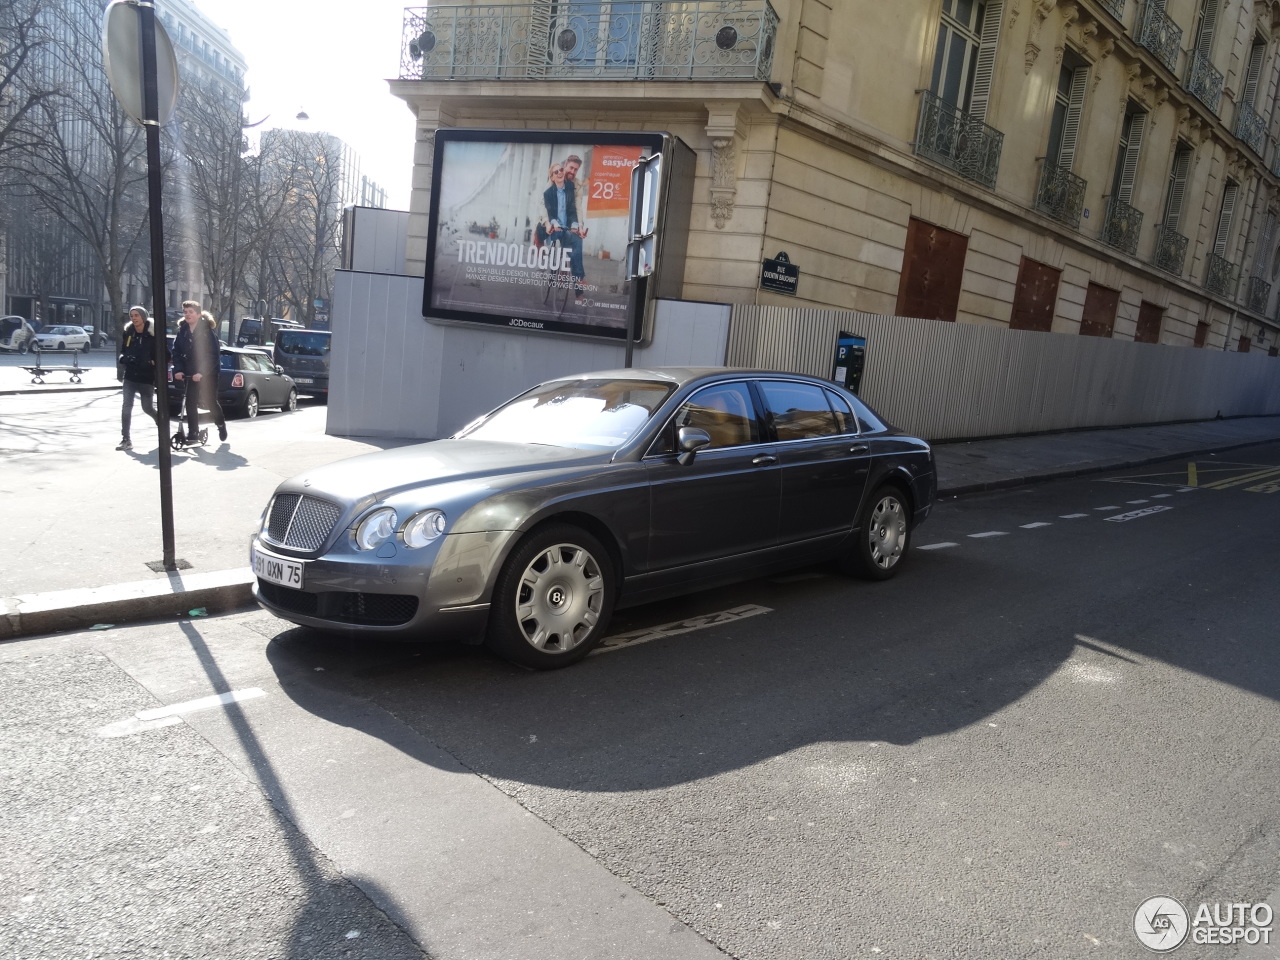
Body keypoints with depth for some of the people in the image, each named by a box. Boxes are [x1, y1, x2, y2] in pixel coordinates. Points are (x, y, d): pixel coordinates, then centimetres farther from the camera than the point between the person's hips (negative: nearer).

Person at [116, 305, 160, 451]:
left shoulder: (153, 334, -7)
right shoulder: (127, 333, 5)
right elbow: (122, 352, 14)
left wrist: (152, 363, -19)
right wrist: (124, 358, -8)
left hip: (147, 378, -3)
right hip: (130, 376, 3)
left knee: (147, 408, 7)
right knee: (126, 407, -6)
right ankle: (126, 439, -4)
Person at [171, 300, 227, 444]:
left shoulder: (207, 331, -11)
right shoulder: (182, 331, 4)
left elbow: (213, 354, -16)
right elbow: (176, 351, 5)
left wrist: (202, 372, -22)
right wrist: (178, 370, -9)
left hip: (208, 373, -4)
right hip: (190, 373, 4)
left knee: (210, 401, 2)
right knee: (191, 402, -1)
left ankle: (221, 424, 29)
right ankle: (192, 433, 5)